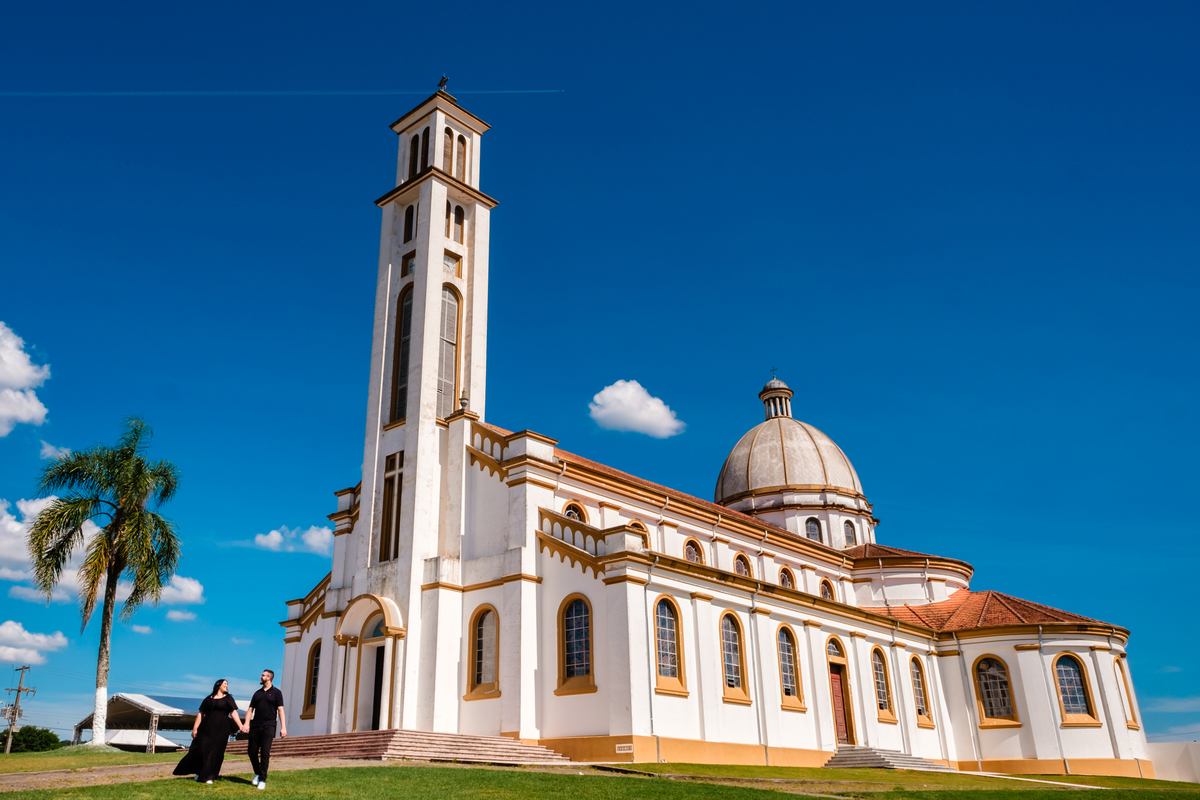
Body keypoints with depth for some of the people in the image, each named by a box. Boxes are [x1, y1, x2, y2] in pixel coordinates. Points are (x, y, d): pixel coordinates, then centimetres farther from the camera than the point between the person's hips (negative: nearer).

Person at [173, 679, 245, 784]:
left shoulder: (228, 698, 10)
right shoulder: (208, 699, 11)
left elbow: (233, 713, 3)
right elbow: (201, 714, 8)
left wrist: (240, 726, -8)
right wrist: (195, 728, -2)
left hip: (221, 729, 0)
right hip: (206, 728, 1)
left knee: (215, 752, -3)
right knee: (201, 750, -4)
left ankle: (208, 776, 8)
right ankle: (198, 772, 18)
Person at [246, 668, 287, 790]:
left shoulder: (276, 692, 4)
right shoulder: (257, 693, 16)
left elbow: (280, 710, -1)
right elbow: (250, 709, 11)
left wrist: (283, 727, -9)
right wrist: (247, 723, -6)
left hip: (268, 727, -4)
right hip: (255, 727, 4)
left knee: (265, 753, -6)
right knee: (251, 751, 4)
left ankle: (262, 780, -1)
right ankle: (257, 773, 27)